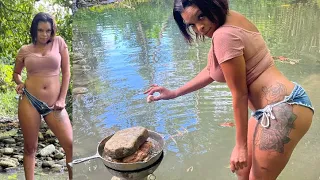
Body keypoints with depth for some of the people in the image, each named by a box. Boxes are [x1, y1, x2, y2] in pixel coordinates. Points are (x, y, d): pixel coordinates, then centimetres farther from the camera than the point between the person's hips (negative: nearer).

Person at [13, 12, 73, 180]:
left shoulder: (59, 42, 4)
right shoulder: (24, 50, 7)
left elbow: (66, 72, 5)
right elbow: (16, 73, 22)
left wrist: (62, 99, -1)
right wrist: (20, 83, -1)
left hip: (53, 105, 0)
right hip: (29, 101, 1)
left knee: (71, 145, -6)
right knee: (30, 147, 7)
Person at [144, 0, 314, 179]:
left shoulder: (223, 35, -20)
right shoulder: (232, 19, 9)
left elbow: (239, 94, -16)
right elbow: (212, 71, 18)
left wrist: (241, 145, -7)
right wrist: (174, 93, 22)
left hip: (283, 110, -10)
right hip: (280, 106, 10)